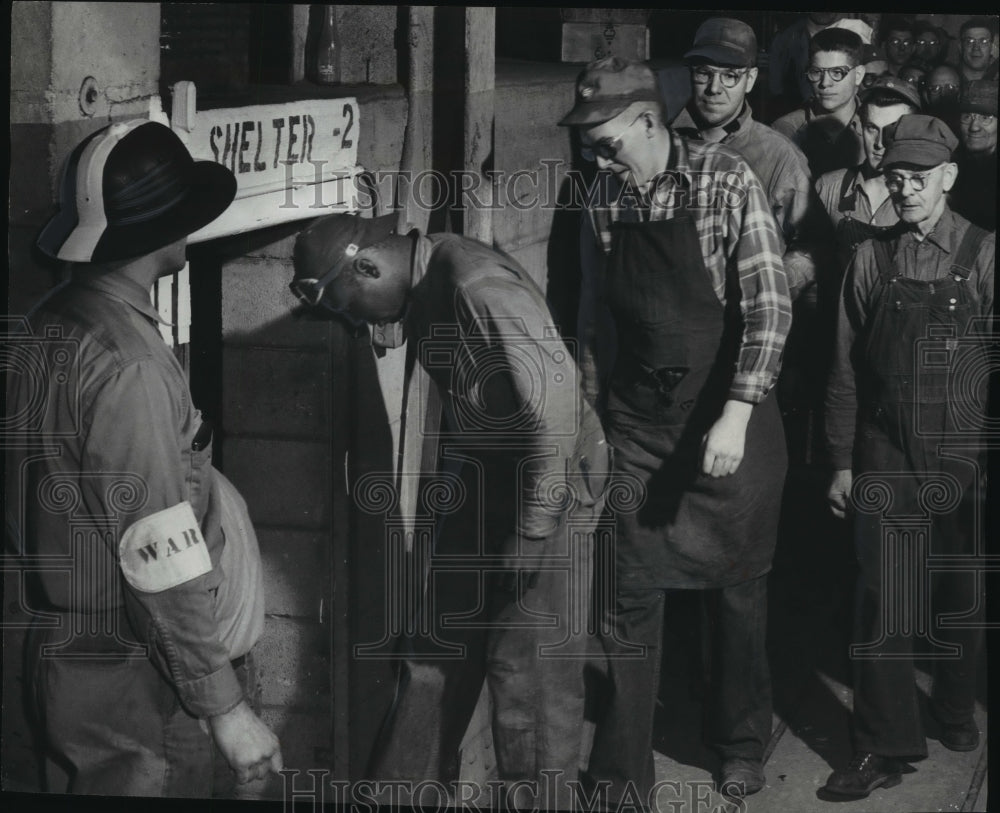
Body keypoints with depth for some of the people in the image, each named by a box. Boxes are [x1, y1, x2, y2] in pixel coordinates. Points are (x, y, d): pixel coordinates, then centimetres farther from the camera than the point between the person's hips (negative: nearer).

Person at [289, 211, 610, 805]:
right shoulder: (423, 289, 2)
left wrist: (531, 532, -23)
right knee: (439, 653, 14)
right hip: (485, 484, 9)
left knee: (530, 670, -2)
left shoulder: (481, 288, -26)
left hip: (550, 486, -9)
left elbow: (556, 406, -27)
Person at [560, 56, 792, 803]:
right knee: (629, 590, 3)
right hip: (637, 419, 3)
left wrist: (736, 417, -24)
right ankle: (622, 767, 14)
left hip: (727, 419, -3)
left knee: (736, 587, 11)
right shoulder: (603, 200, 1)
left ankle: (742, 743, 32)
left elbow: (769, 307, -17)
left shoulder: (727, 180, -13)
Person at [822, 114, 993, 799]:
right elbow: (846, 366, 6)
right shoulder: (872, 260, 3)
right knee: (883, 599, -2)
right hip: (885, 456, 1)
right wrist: (841, 461, 4)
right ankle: (887, 746, 6)